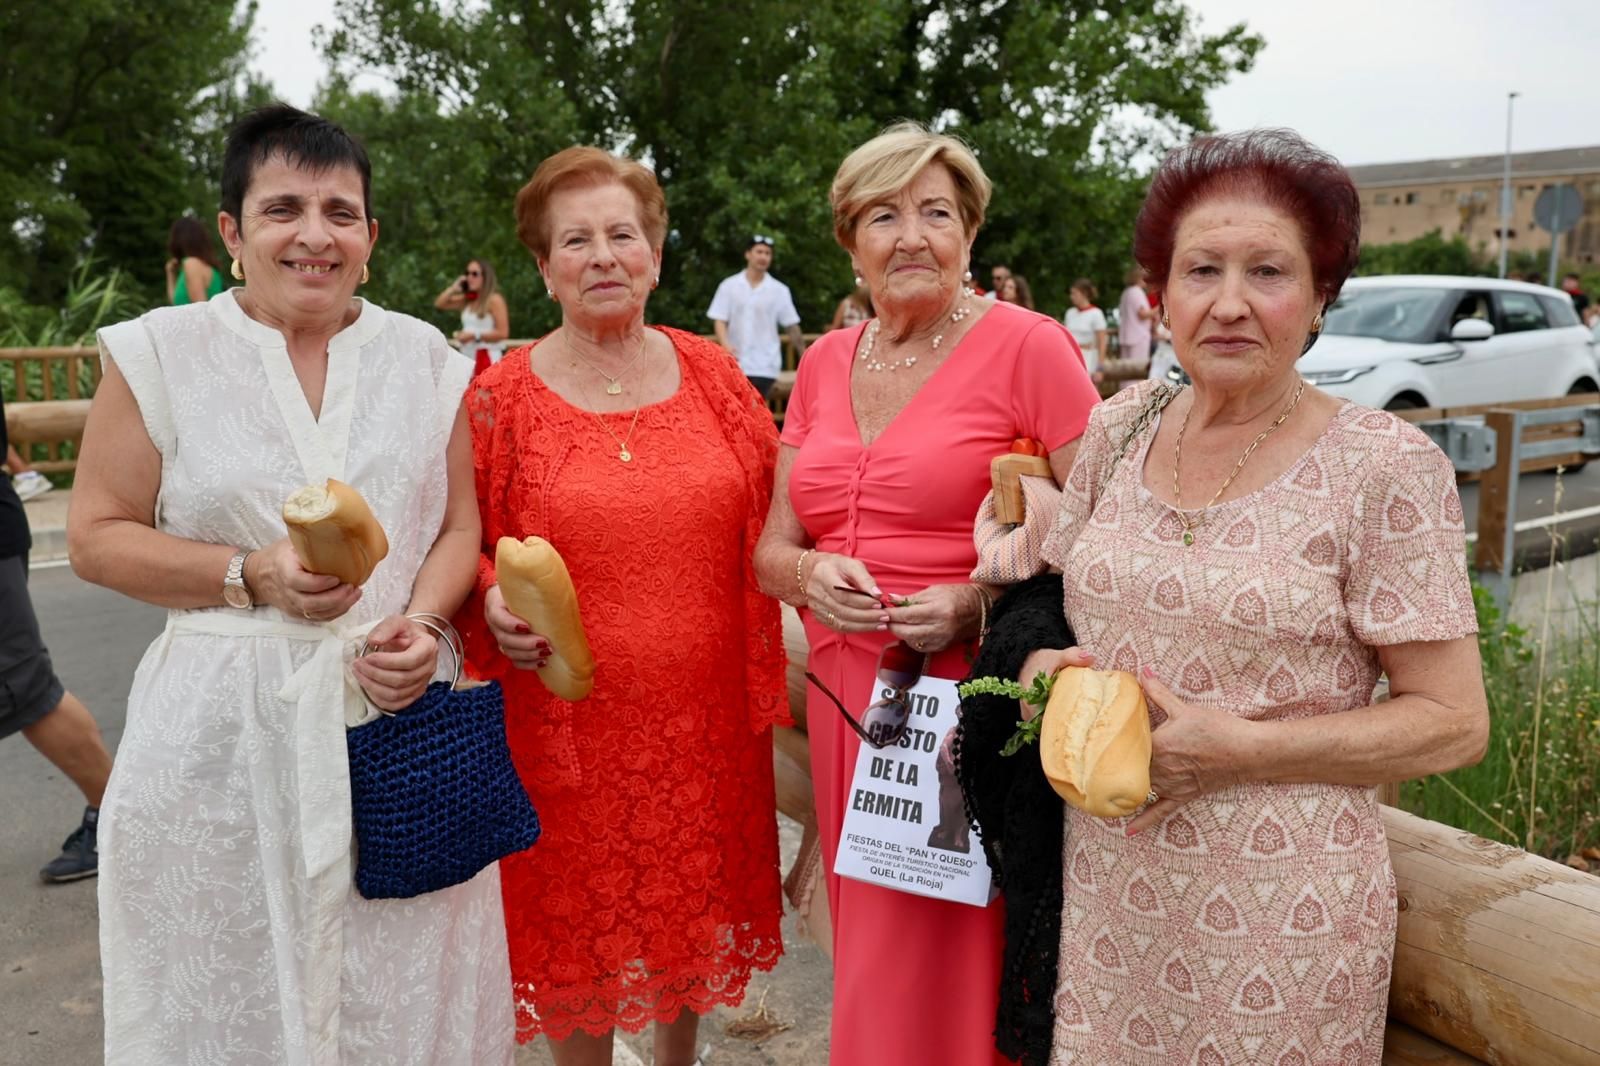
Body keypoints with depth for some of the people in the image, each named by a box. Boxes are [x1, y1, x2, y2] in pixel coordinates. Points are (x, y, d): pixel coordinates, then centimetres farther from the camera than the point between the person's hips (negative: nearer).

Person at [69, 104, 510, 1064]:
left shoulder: (424, 358, 6)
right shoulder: (162, 353, -1)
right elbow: (97, 536, 0)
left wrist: (422, 622, -10)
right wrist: (254, 578, -14)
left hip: (393, 708, 2)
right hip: (225, 727, -1)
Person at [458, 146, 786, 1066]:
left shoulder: (712, 374, 3)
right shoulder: (501, 396, -4)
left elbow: (769, 523, 8)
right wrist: (493, 601, -18)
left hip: (704, 708, 3)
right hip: (566, 712, -2)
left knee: (694, 903, 18)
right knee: (578, 916, 12)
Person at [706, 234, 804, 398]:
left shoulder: (779, 290, 2)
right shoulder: (729, 286, 3)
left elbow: (792, 327, 5)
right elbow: (719, 321, 0)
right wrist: (726, 345, -18)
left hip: (765, 367, -1)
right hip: (735, 363, 1)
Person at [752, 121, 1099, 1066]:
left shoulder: (1028, 346, -7)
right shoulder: (826, 362, 9)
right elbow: (773, 549, 13)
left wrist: (982, 603, -21)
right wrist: (812, 576, -8)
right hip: (845, 693, 5)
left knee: (945, 970, 3)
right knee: (872, 954, 16)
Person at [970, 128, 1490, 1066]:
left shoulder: (1385, 468, -12)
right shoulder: (1119, 428, 1)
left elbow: (1453, 723, -10)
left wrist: (1238, 749, -20)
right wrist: (1046, 667, -8)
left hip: (1280, 913, -4)